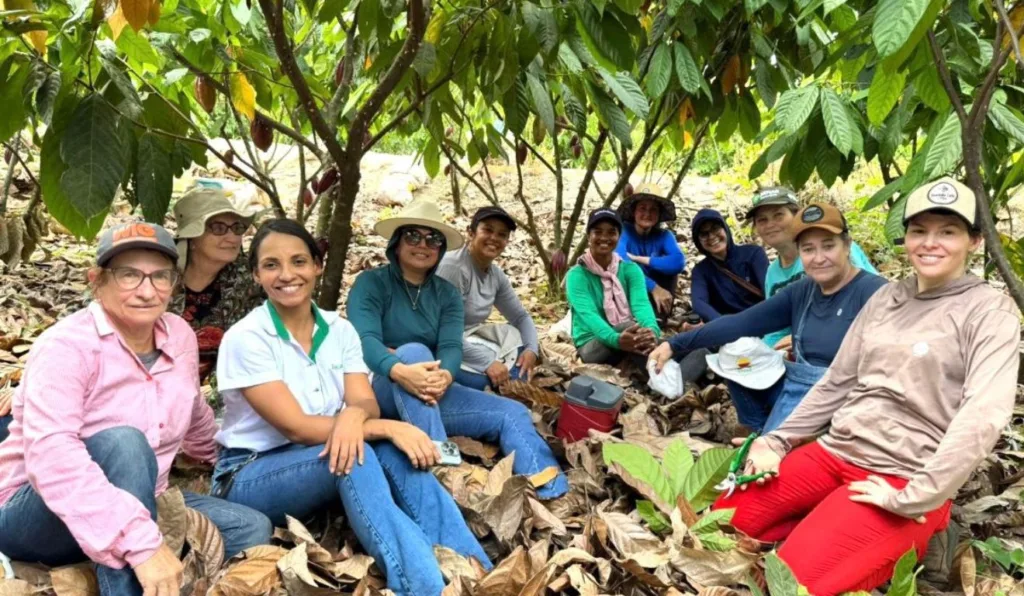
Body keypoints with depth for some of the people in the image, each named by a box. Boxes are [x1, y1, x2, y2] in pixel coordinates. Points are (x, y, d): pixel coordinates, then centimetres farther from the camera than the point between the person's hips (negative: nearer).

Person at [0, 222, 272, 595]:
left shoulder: (181, 337, -1)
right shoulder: (67, 345, -22)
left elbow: (192, 416, 19)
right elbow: (51, 456, -37)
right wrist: (141, 541, -45)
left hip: (136, 506, 7)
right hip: (35, 517, -7)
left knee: (252, 529, -4)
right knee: (123, 443, -35)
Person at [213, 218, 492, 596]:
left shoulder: (340, 330, 2)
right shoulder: (245, 338, -15)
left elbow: (366, 404, -9)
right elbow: (297, 427, -22)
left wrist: (353, 415, -35)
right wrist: (389, 428, -29)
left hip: (318, 463, 5)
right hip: (249, 477, -4)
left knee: (393, 453, -26)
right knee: (353, 456, -34)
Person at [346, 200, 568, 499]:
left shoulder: (447, 293, 9)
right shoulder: (370, 283, -5)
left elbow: (452, 347, -8)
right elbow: (365, 339, -22)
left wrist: (444, 376, -34)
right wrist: (400, 371, -45)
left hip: (430, 393, 5)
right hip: (380, 389, -5)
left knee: (513, 413, -12)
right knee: (414, 351, -36)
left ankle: (554, 497, -30)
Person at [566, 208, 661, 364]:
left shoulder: (630, 269, 3)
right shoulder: (577, 275, -8)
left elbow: (641, 304, -16)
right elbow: (588, 314, -25)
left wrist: (652, 330, -41)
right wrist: (616, 339, -47)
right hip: (591, 346, -3)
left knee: (646, 331, -34)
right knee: (633, 327, -35)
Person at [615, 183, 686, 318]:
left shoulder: (664, 235, -7)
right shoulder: (623, 230, -16)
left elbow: (678, 262, -28)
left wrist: (641, 259, -29)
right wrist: (653, 287, -40)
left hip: (653, 299, 3)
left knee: (670, 266, -21)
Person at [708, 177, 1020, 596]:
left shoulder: (990, 310, -7)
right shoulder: (887, 297, 11)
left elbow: (984, 416, -19)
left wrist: (913, 500, -23)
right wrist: (777, 441, 5)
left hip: (902, 478, -6)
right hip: (832, 451, 6)